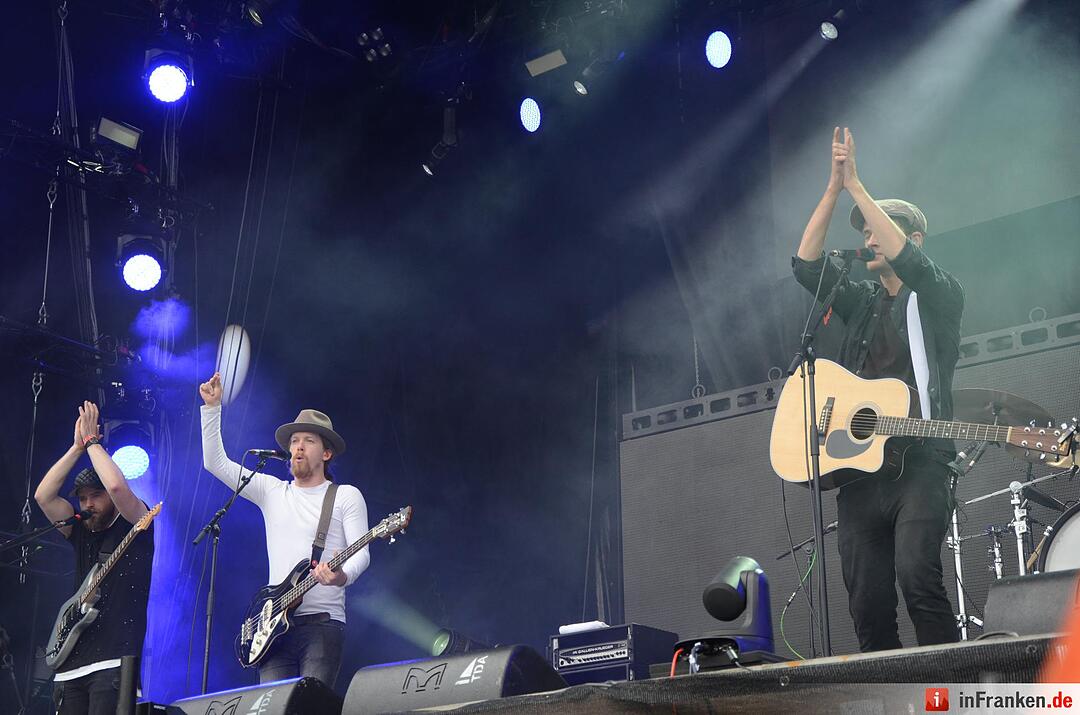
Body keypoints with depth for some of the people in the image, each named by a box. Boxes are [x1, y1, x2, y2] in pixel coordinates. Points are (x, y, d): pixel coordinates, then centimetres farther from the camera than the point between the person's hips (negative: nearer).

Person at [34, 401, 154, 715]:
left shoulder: (135, 525, 4)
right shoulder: (81, 533, 19)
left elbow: (117, 487, -16)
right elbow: (43, 496, 8)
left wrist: (91, 441, -4)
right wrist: (77, 447, 5)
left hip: (114, 660, -6)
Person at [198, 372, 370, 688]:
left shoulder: (347, 496, 5)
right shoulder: (271, 491, 15)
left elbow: (361, 552, -5)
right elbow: (215, 462, 10)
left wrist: (343, 576, -27)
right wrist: (212, 407, 3)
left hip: (322, 622, -3)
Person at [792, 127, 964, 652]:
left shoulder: (939, 297, 8)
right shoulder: (861, 303, 22)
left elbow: (904, 260, -13)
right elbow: (806, 265, 9)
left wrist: (856, 186, -10)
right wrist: (834, 187, 3)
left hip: (918, 464, -5)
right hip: (856, 468, 5)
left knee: (916, 574, -24)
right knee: (867, 603, -2)